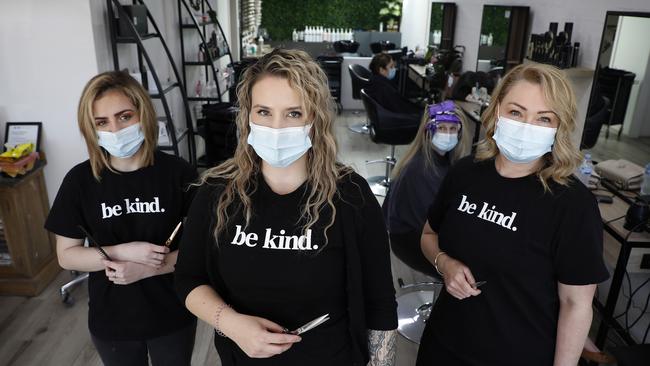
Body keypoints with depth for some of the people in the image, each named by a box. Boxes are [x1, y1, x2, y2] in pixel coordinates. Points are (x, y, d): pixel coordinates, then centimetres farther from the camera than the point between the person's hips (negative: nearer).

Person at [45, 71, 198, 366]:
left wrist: (147, 269, -21)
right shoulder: (79, 180, -9)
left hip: (172, 315, -1)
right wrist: (123, 252, -20)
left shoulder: (177, 172, -14)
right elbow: (66, 255, -4)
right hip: (111, 320, 1)